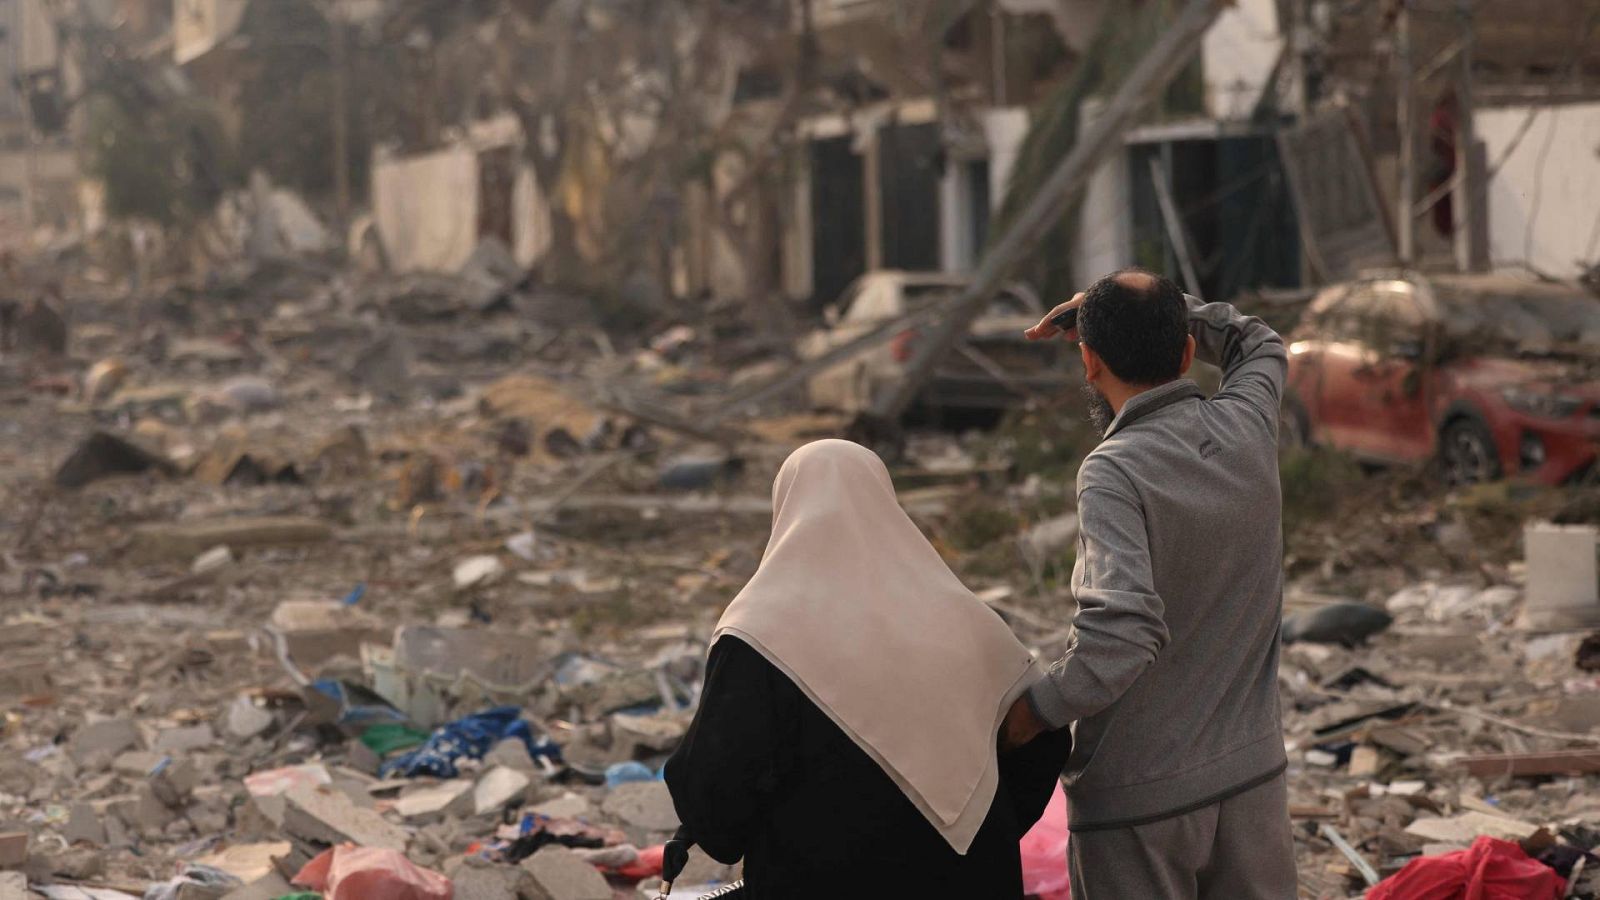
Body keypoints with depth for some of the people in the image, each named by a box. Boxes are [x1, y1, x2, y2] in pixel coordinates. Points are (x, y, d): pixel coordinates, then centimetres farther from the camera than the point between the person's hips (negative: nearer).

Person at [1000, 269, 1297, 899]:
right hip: (1252, 776, 6)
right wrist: (1154, 309, 16)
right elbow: (1257, 342, 22)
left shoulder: (1114, 473, -20)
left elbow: (1122, 632, -32)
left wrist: (1032, 713, -20)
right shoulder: (1246, 426, -3)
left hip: (1139, 799, -5)